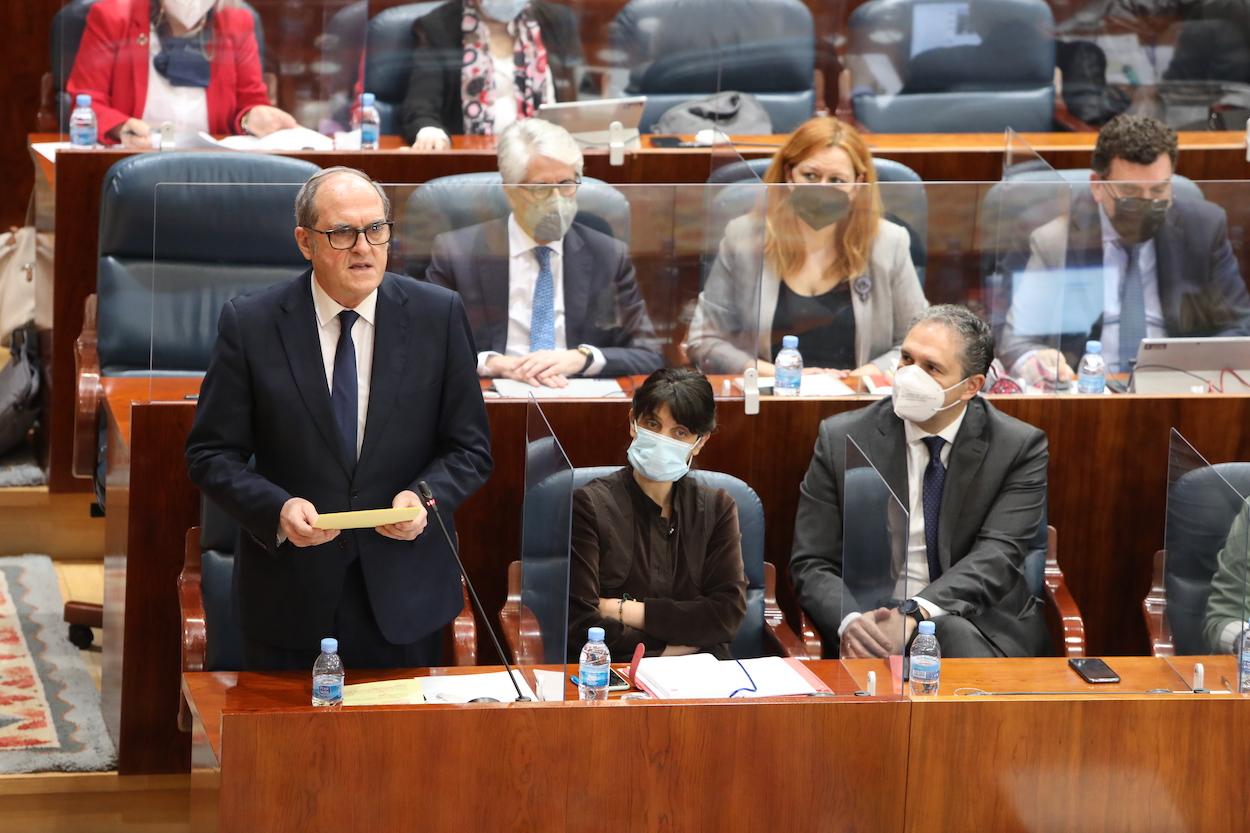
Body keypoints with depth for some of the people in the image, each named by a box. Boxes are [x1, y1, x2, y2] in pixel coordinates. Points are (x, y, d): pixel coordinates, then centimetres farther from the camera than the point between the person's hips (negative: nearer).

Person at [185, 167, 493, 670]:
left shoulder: (438, 316, -2)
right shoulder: (249, 323, -5)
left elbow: (469, 448, 3)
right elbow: (211, 454, -2)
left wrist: (426, 496, -17)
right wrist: (277, 508, -19)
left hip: (403, 596, 1)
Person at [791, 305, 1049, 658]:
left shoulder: (1020, 447, 0)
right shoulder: (841, 439, 2)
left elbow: (997, 556, -12)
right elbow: (812, 565, 0)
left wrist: (915, 614, -30)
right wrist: (851, 622, -24)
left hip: (981, 620, 0)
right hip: (872, 620, 0)